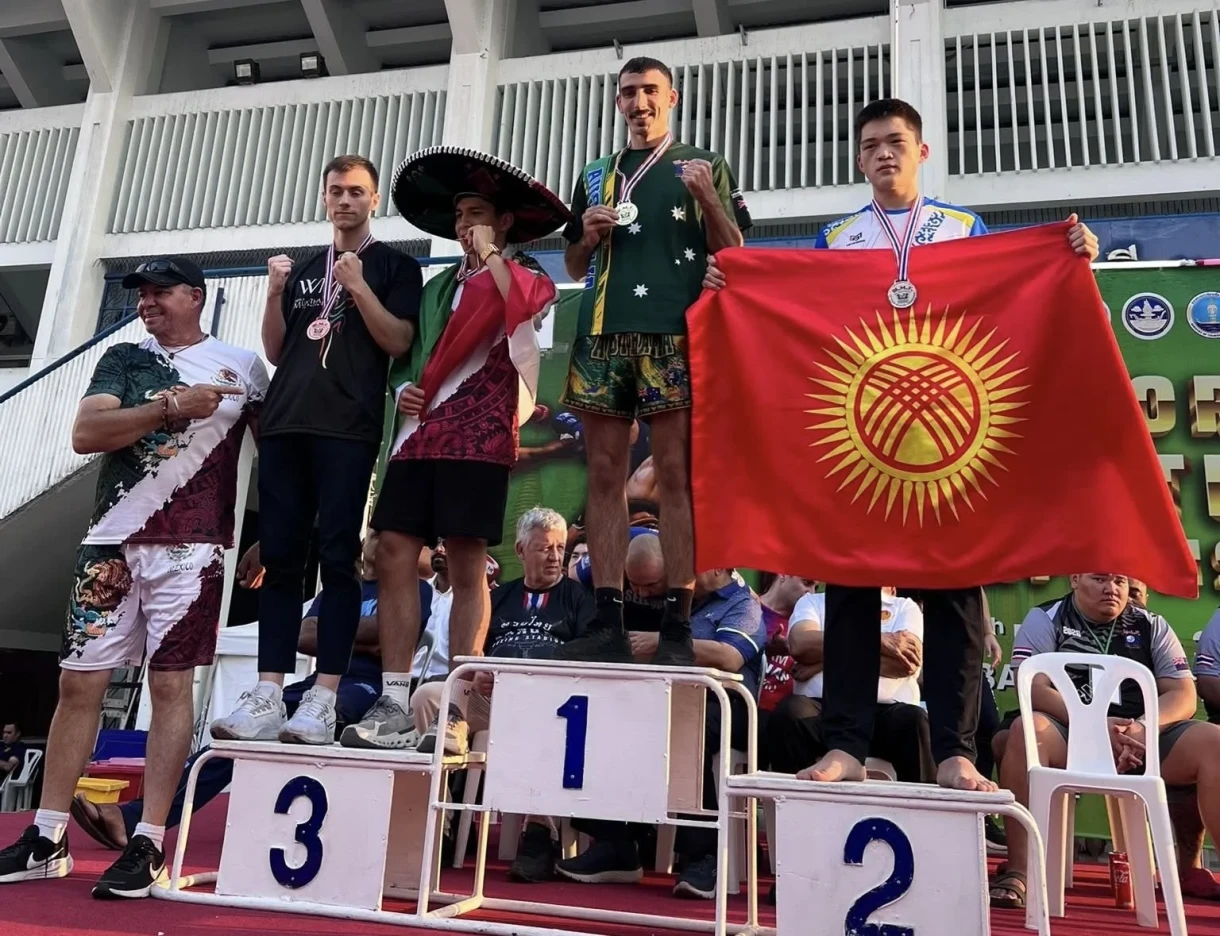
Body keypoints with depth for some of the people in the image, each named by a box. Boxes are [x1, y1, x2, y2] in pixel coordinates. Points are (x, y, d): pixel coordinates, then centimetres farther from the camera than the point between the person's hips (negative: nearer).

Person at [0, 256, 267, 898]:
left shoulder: (241, 365, 7)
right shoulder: (124, 358, 12)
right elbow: (85, 434, -3)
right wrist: (171, 406, -12)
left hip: (191, 550, -3)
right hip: (110, 545, 3)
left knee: (171, 685, -3)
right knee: (78, 682, 5)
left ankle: (148, 845, 3)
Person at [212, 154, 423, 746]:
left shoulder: (393, 265, 10)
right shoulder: (304, 269, 24)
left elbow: (398, 341, -2)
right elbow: (275, 351, 19)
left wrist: (358, 287, -12)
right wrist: (275, 293, 4)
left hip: (348, 429, -5)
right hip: (285, 425, 5)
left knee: (337, 557, -9)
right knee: (280, 557, 0)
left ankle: (324, 699, -8)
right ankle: (267, 696, 2)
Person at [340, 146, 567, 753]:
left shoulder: (524, 278, 9)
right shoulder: (439, 286, 26)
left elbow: (525, 307, -17)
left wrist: (490, 253, -3)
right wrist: (401, 389, 9)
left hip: (478, 437, -6)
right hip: (417, 435, 6)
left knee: (466, 569, -6)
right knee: (394, 558, -2)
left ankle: (455, 713, 0)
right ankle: (394, 703, 3)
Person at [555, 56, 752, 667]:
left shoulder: (704, 166, 15)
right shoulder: (595, 176, 24)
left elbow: (733, 255, 8)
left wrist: (707, 198, -8)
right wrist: (589, 235, 5)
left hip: (674, 330, -4)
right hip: (604, 330, 4)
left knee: (676, 475, -8)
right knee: (604, 474, -2)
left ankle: (678, 628, -7)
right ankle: (607, 624, 1)